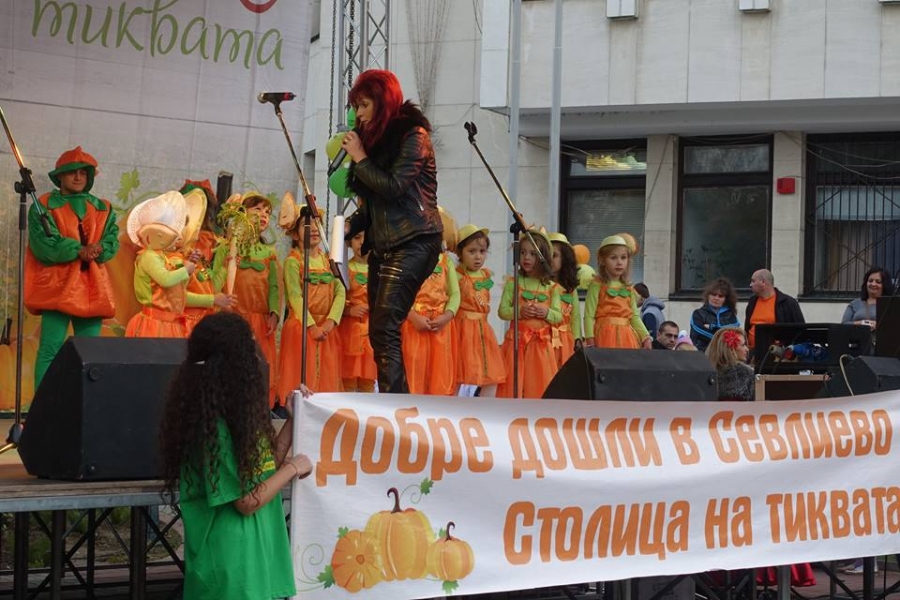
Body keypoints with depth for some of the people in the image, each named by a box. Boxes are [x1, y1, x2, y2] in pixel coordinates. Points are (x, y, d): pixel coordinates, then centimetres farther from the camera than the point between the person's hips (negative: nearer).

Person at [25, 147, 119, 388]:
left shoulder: (102, 208, 18)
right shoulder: (43, 206, 3)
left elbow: (112, 242, 7)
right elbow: (44, 244, -10)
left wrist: (98, 249, -15)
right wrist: (78, 250, -17)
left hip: (92, 287, 4)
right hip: (57, 285, -4)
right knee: (50, 349, -10)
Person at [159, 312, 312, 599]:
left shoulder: (235, 410, 6)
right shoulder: (214, 425, -21)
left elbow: (264, 463, 11)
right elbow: (248, 501, -19)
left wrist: (293, 418, 10)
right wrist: (293, 468, -7)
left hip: (254, 547, 9)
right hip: (231, 555, -9)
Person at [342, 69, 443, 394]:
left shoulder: (413, 135, -5)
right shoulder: (378, 138, 18)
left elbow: (394, 187, -17)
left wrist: (360, 158, -6)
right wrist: (350, 224, 4)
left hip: (413, 243, -9)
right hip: (383, 245, 9)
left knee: (385, 330, -19)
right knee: (379, 333, 2)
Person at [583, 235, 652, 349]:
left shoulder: (628, 288, 15)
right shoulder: (597, 286, -2)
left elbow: (635, 317, 15)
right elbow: (589, 316, -7)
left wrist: (645, 337, 4)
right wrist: (590, 341, -15)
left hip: (626, 337, 5)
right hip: (606, 335, -5)